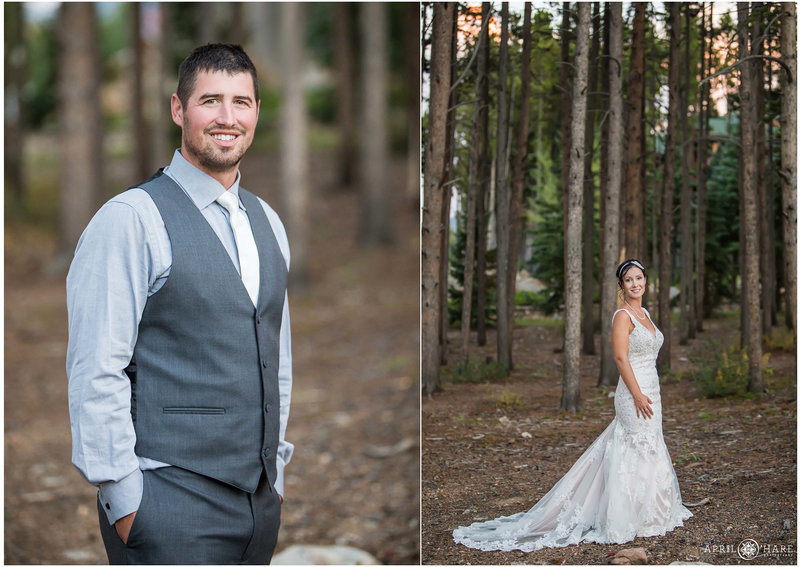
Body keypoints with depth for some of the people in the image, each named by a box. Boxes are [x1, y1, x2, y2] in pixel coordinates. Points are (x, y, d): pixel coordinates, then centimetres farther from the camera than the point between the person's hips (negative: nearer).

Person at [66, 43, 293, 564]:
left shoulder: (268, 223, 14)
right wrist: (124, 501, -13)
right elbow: (96, 374, -12)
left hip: (261, 499, 7)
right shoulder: (130, 219, -9)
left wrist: (277, 465, 17)